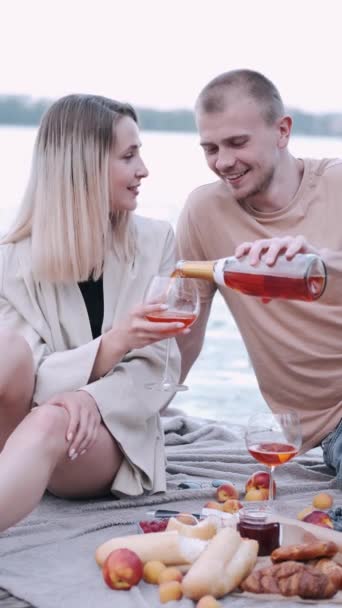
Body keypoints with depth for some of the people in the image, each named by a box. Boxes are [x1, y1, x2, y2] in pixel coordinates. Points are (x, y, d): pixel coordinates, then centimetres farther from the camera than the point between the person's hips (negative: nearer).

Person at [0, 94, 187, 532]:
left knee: (52, 422, -36)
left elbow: (160, 371, -2)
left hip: (116, 437, 0)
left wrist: (95, 400, -22)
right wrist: (111, 346, -27)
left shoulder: (155, 243, 1)